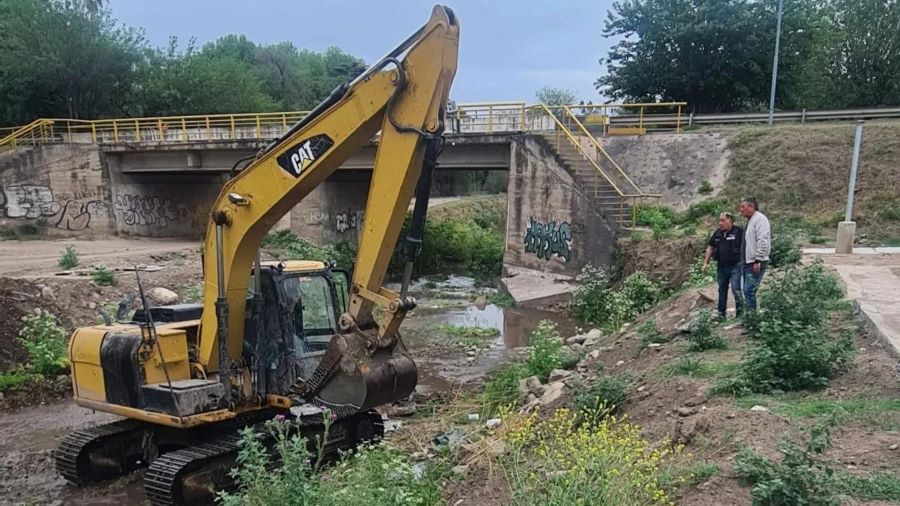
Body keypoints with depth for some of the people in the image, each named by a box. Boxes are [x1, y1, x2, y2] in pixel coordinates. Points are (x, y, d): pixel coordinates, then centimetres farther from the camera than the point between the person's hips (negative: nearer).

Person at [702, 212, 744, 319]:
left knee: (736, 289, -13)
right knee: (722, 290, 14)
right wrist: (706, 263, 10)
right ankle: (721, 314, 24)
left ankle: (740, 313, -2)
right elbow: (710, 247, 13)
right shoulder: (717, 233, 7)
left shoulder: (739, 232, -10)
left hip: (735, 266, -6)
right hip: (721, 266, 6)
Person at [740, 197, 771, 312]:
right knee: (747, 291, 12)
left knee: (749, 291, -12)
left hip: (755, 263, -10)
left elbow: (762, 241, -20)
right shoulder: (750, 220, 19)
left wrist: (758, 260, -22)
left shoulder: (760, 219, -12)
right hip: (747, 263, 10)